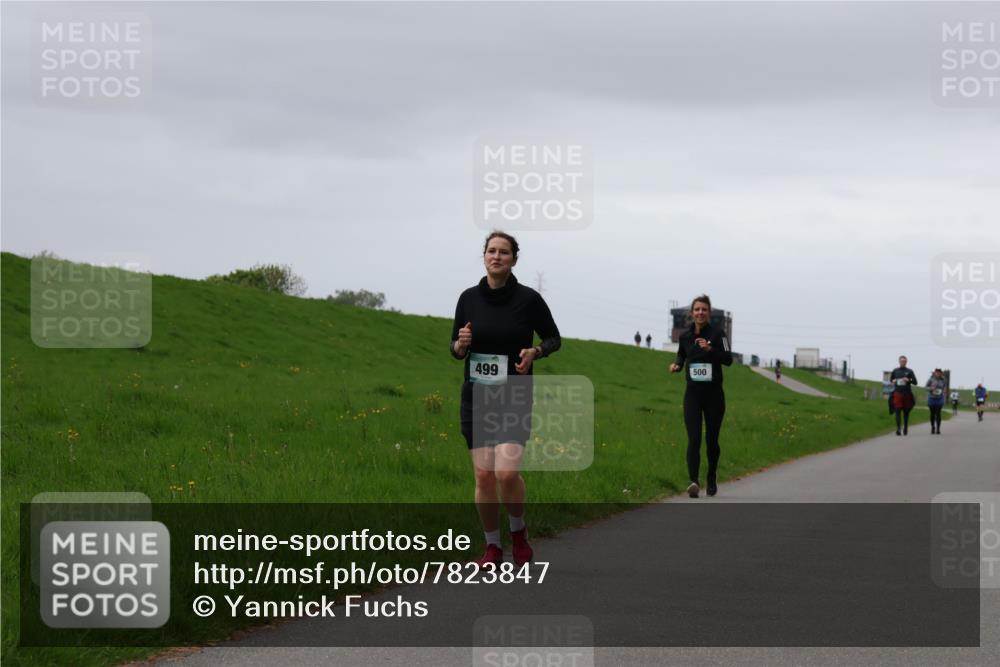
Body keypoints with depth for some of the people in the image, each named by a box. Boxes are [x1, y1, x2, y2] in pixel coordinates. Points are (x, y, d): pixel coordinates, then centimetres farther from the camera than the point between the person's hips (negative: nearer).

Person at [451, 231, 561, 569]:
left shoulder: (528, 298, -6)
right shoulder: (469, 298, 2)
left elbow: (554, 338, 7)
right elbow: (456, 349, 10)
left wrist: (534, 352, -13)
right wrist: (460, 344, -13)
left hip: (515, 397, -3)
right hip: (476, 397, 3)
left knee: (507, 472, -17)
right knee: (484, 476, -1)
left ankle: (518, 532, 11)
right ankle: (492, 548, 14)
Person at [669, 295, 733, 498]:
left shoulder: (717, 335, -6)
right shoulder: (685, 336, 4)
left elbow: (728, 359, -18)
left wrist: (710, 348, -33)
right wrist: (677, 365, 1)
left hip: (714, 394, -1)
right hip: (692, 395, 2)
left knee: (711, 440, 9)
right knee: (693, 439, -14)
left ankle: (712, 480, 30)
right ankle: (693, 481, -25)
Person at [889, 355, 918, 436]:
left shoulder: (909, 371, 5)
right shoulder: (895, 371, 9)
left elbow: (915, 382, 3)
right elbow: (890, 379, 23)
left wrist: (908, 380, -16)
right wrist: (893, 381, 0)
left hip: (907, 393, 0)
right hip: (897, 393, 0)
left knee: (906, 412, 7)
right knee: (898, 411, -10)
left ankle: (905, 428, 18)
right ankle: (898, 428, -16)